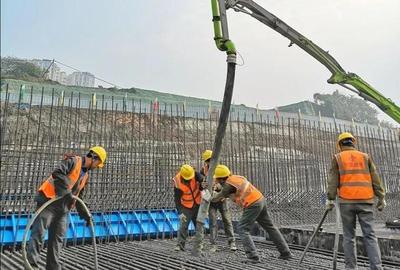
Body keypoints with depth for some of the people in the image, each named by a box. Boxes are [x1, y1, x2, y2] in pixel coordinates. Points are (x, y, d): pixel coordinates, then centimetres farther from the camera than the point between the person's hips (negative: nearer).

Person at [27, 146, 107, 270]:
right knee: (39, 232, -8)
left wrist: (84, 214, 20)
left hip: (63, 208, 8)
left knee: (57, 238, 9)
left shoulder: (86, 175, 17)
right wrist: (67, 192, -30)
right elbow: (57, 173, -26)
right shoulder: (73, 161, -8)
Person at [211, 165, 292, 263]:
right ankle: (286, 253, 25)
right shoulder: (237, 177, 14)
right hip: (261, 200, 9)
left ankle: (253, 256, -7)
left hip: (252, 205, -9)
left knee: (243, 230, 1)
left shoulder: (228, 184, -9)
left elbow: (216, 198, 4)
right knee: (270, 228, 17)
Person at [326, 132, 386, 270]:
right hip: (365, 201, 1)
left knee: (348, 236, 7)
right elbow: (375, 179, 8)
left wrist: (330, 199, 1)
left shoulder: (337, 158, 6)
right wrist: (381, 198, 11)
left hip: (346, 201, -1)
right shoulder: (365, 156, 12)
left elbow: (333, 181, -1)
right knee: (370, 236, 2)